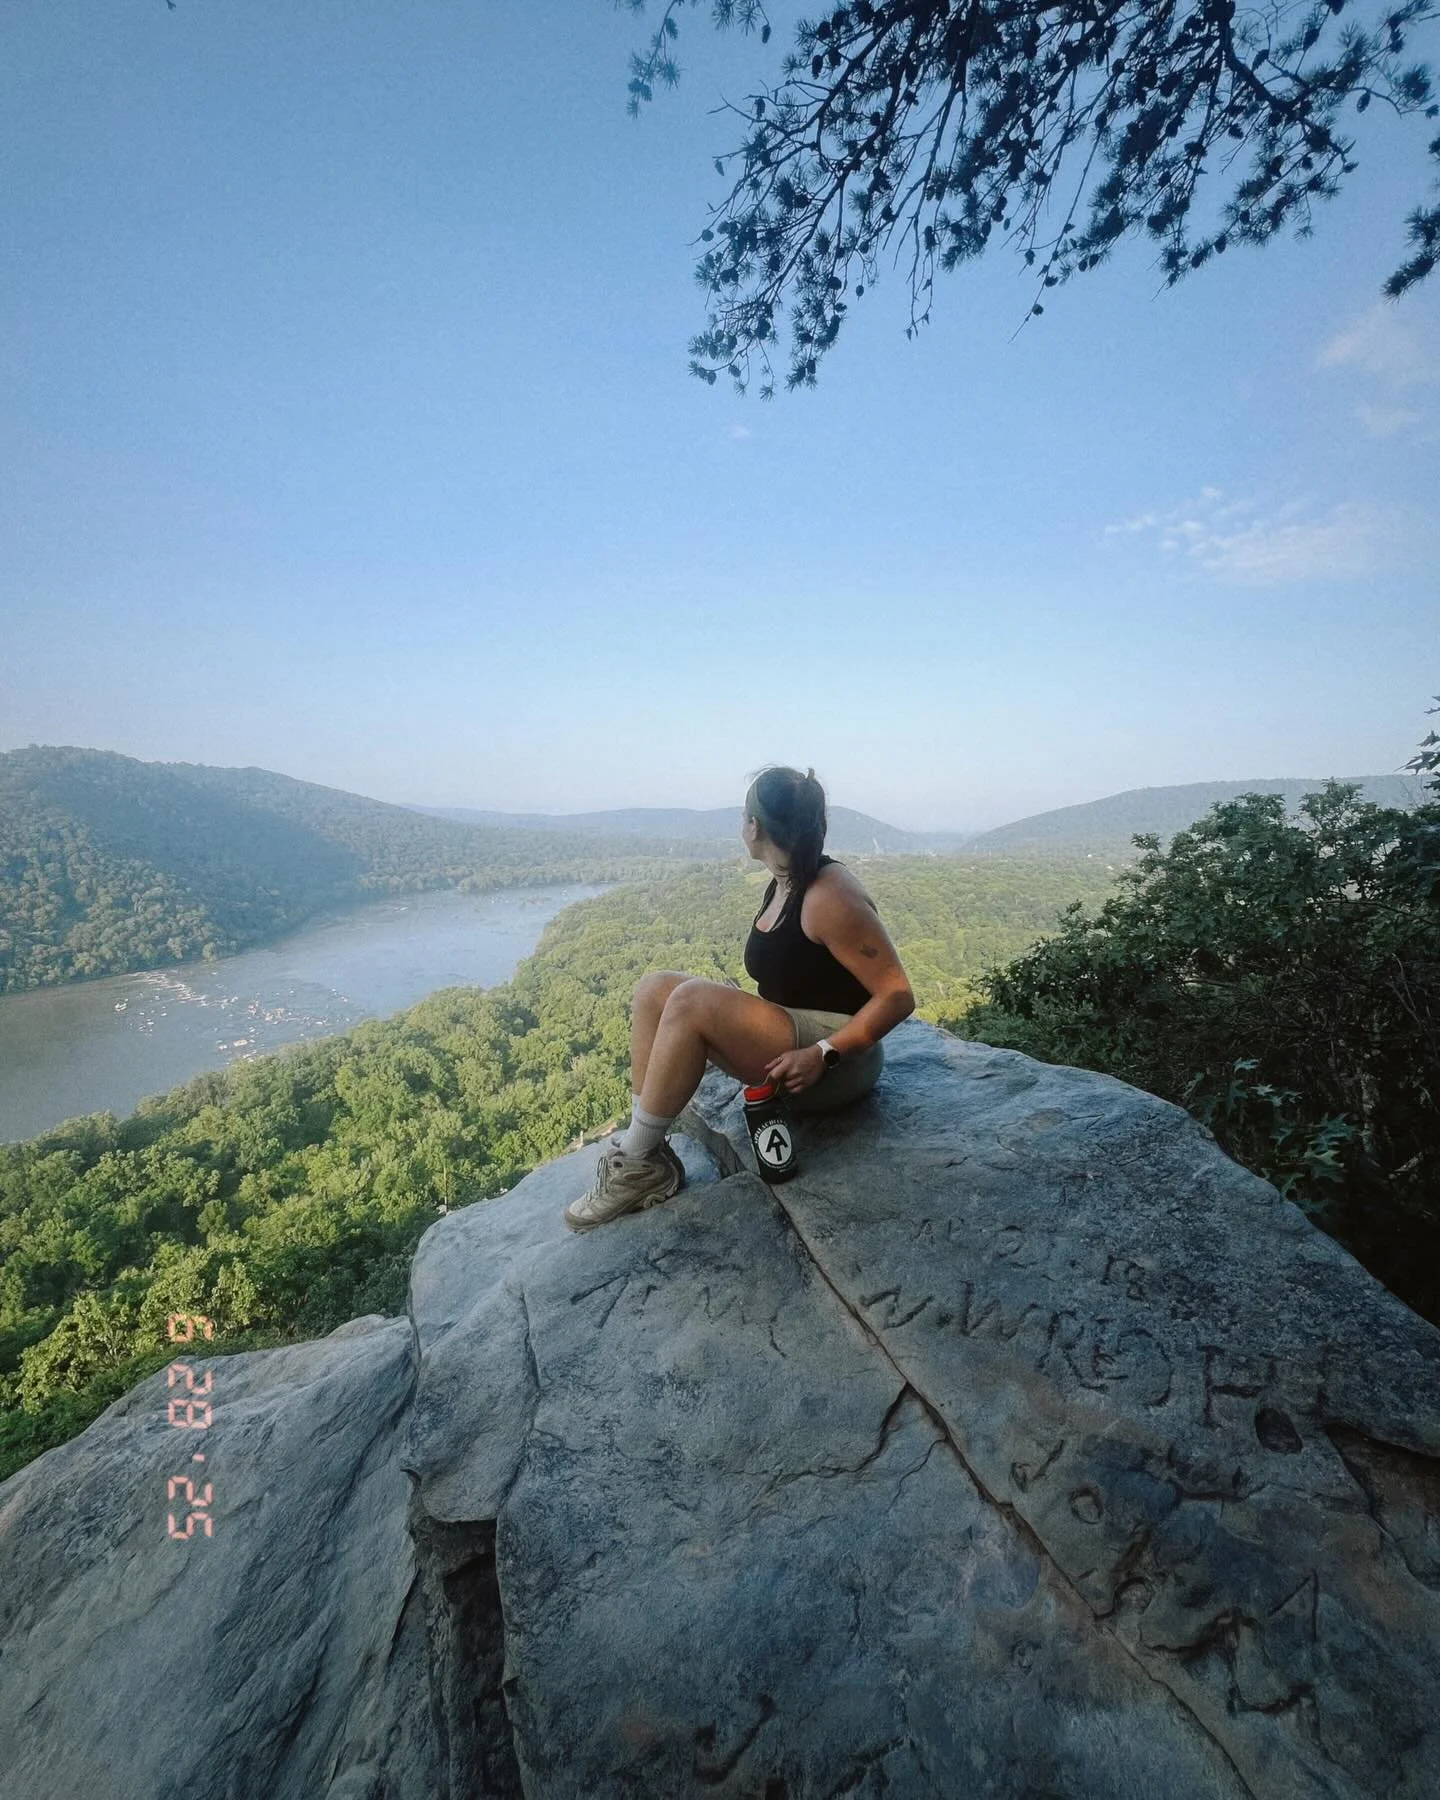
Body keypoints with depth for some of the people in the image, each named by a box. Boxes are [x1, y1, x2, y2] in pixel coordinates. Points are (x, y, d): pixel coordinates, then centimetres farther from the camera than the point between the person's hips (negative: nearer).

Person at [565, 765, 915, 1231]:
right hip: (790, 1037, 9)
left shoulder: (829, 896, -19)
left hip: (837, 1059, -9)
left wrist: (821, 1054, -26)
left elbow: (898, 996, -19)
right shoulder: (782, 885, 9)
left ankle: (636, 1162, -14)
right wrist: (736, 1004, 3)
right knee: (655, 989, -5)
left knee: (692, 1000, -29)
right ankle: (646, 1155, -10)